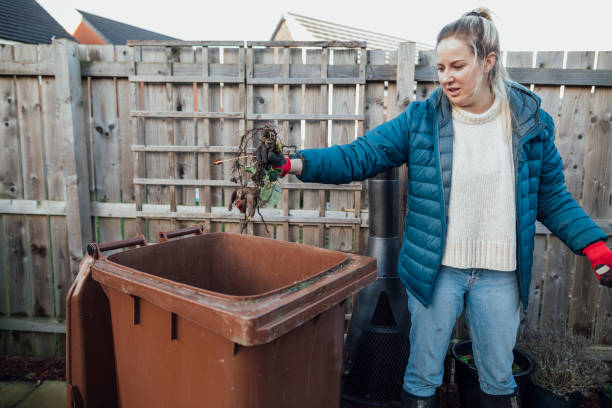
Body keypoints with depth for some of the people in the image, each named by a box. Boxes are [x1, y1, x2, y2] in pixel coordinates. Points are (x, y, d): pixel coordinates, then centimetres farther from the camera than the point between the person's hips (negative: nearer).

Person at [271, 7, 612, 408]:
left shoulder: (531, 122, -1)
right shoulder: (422, 119, -6)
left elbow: (552, 198, 7)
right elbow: (358, 156, -10)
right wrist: (297, 164, -21)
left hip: (499, 276, 2)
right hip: (436, 270, -1)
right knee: (423, 374, 14)